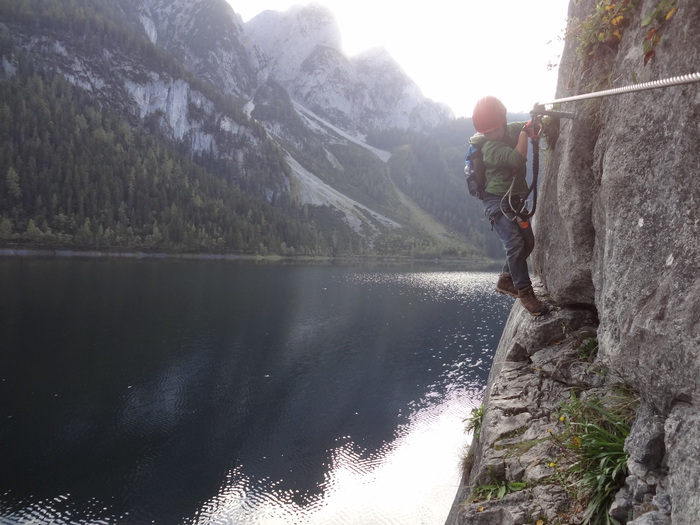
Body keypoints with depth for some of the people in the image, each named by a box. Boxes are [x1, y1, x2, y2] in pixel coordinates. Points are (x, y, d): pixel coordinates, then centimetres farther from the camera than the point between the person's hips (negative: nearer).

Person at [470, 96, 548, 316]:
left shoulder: (512, 129, 2)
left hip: (516, 199, 8)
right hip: (497, 201, -8)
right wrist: (525, 131, -23)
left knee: (528, 242, 11)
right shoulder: (489, 146, -20)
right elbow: (517, 159, -30)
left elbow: (536, 129, 13)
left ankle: (506, 279, 26)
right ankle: (524, 292, -15)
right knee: (514, 243, -22)